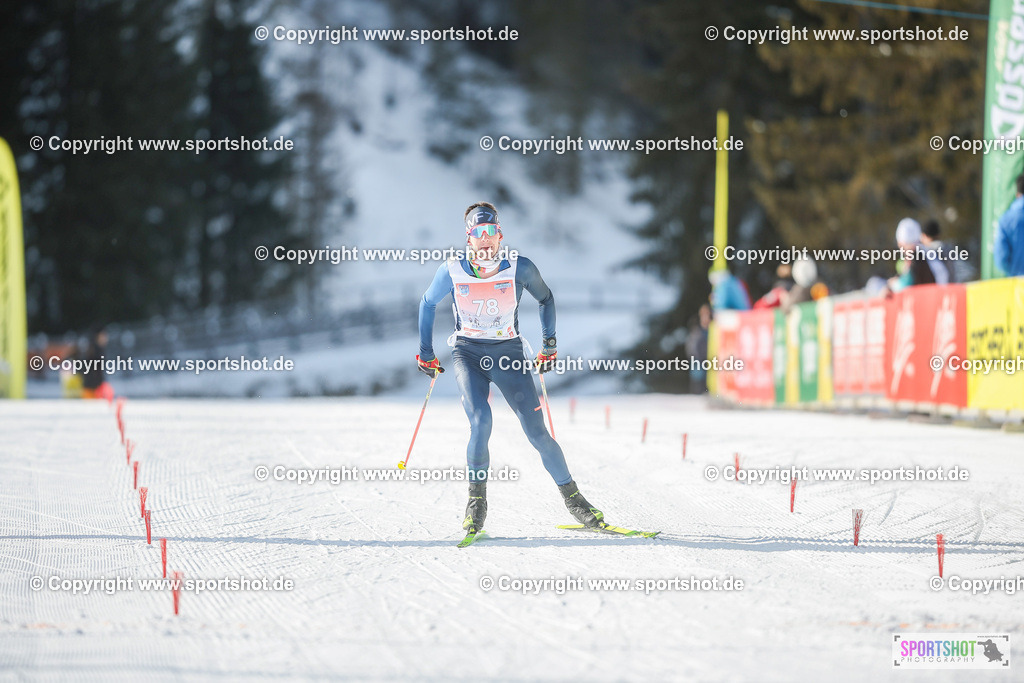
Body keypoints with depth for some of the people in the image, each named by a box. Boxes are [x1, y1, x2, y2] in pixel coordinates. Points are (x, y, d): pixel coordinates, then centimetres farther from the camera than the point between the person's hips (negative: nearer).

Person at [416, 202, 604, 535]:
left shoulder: (520, 269, -12)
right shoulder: (452, 272, -11)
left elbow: (545, 298, 8)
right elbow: (428, 304, 8)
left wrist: (549, 343, 2)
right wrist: (426, 354, 10)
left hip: (508, 355, 0)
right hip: (468, 354, 0)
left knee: (537, 433, -8)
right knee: (480, 421, -25)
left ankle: (572, 497, 7)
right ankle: (477, 499, -7)